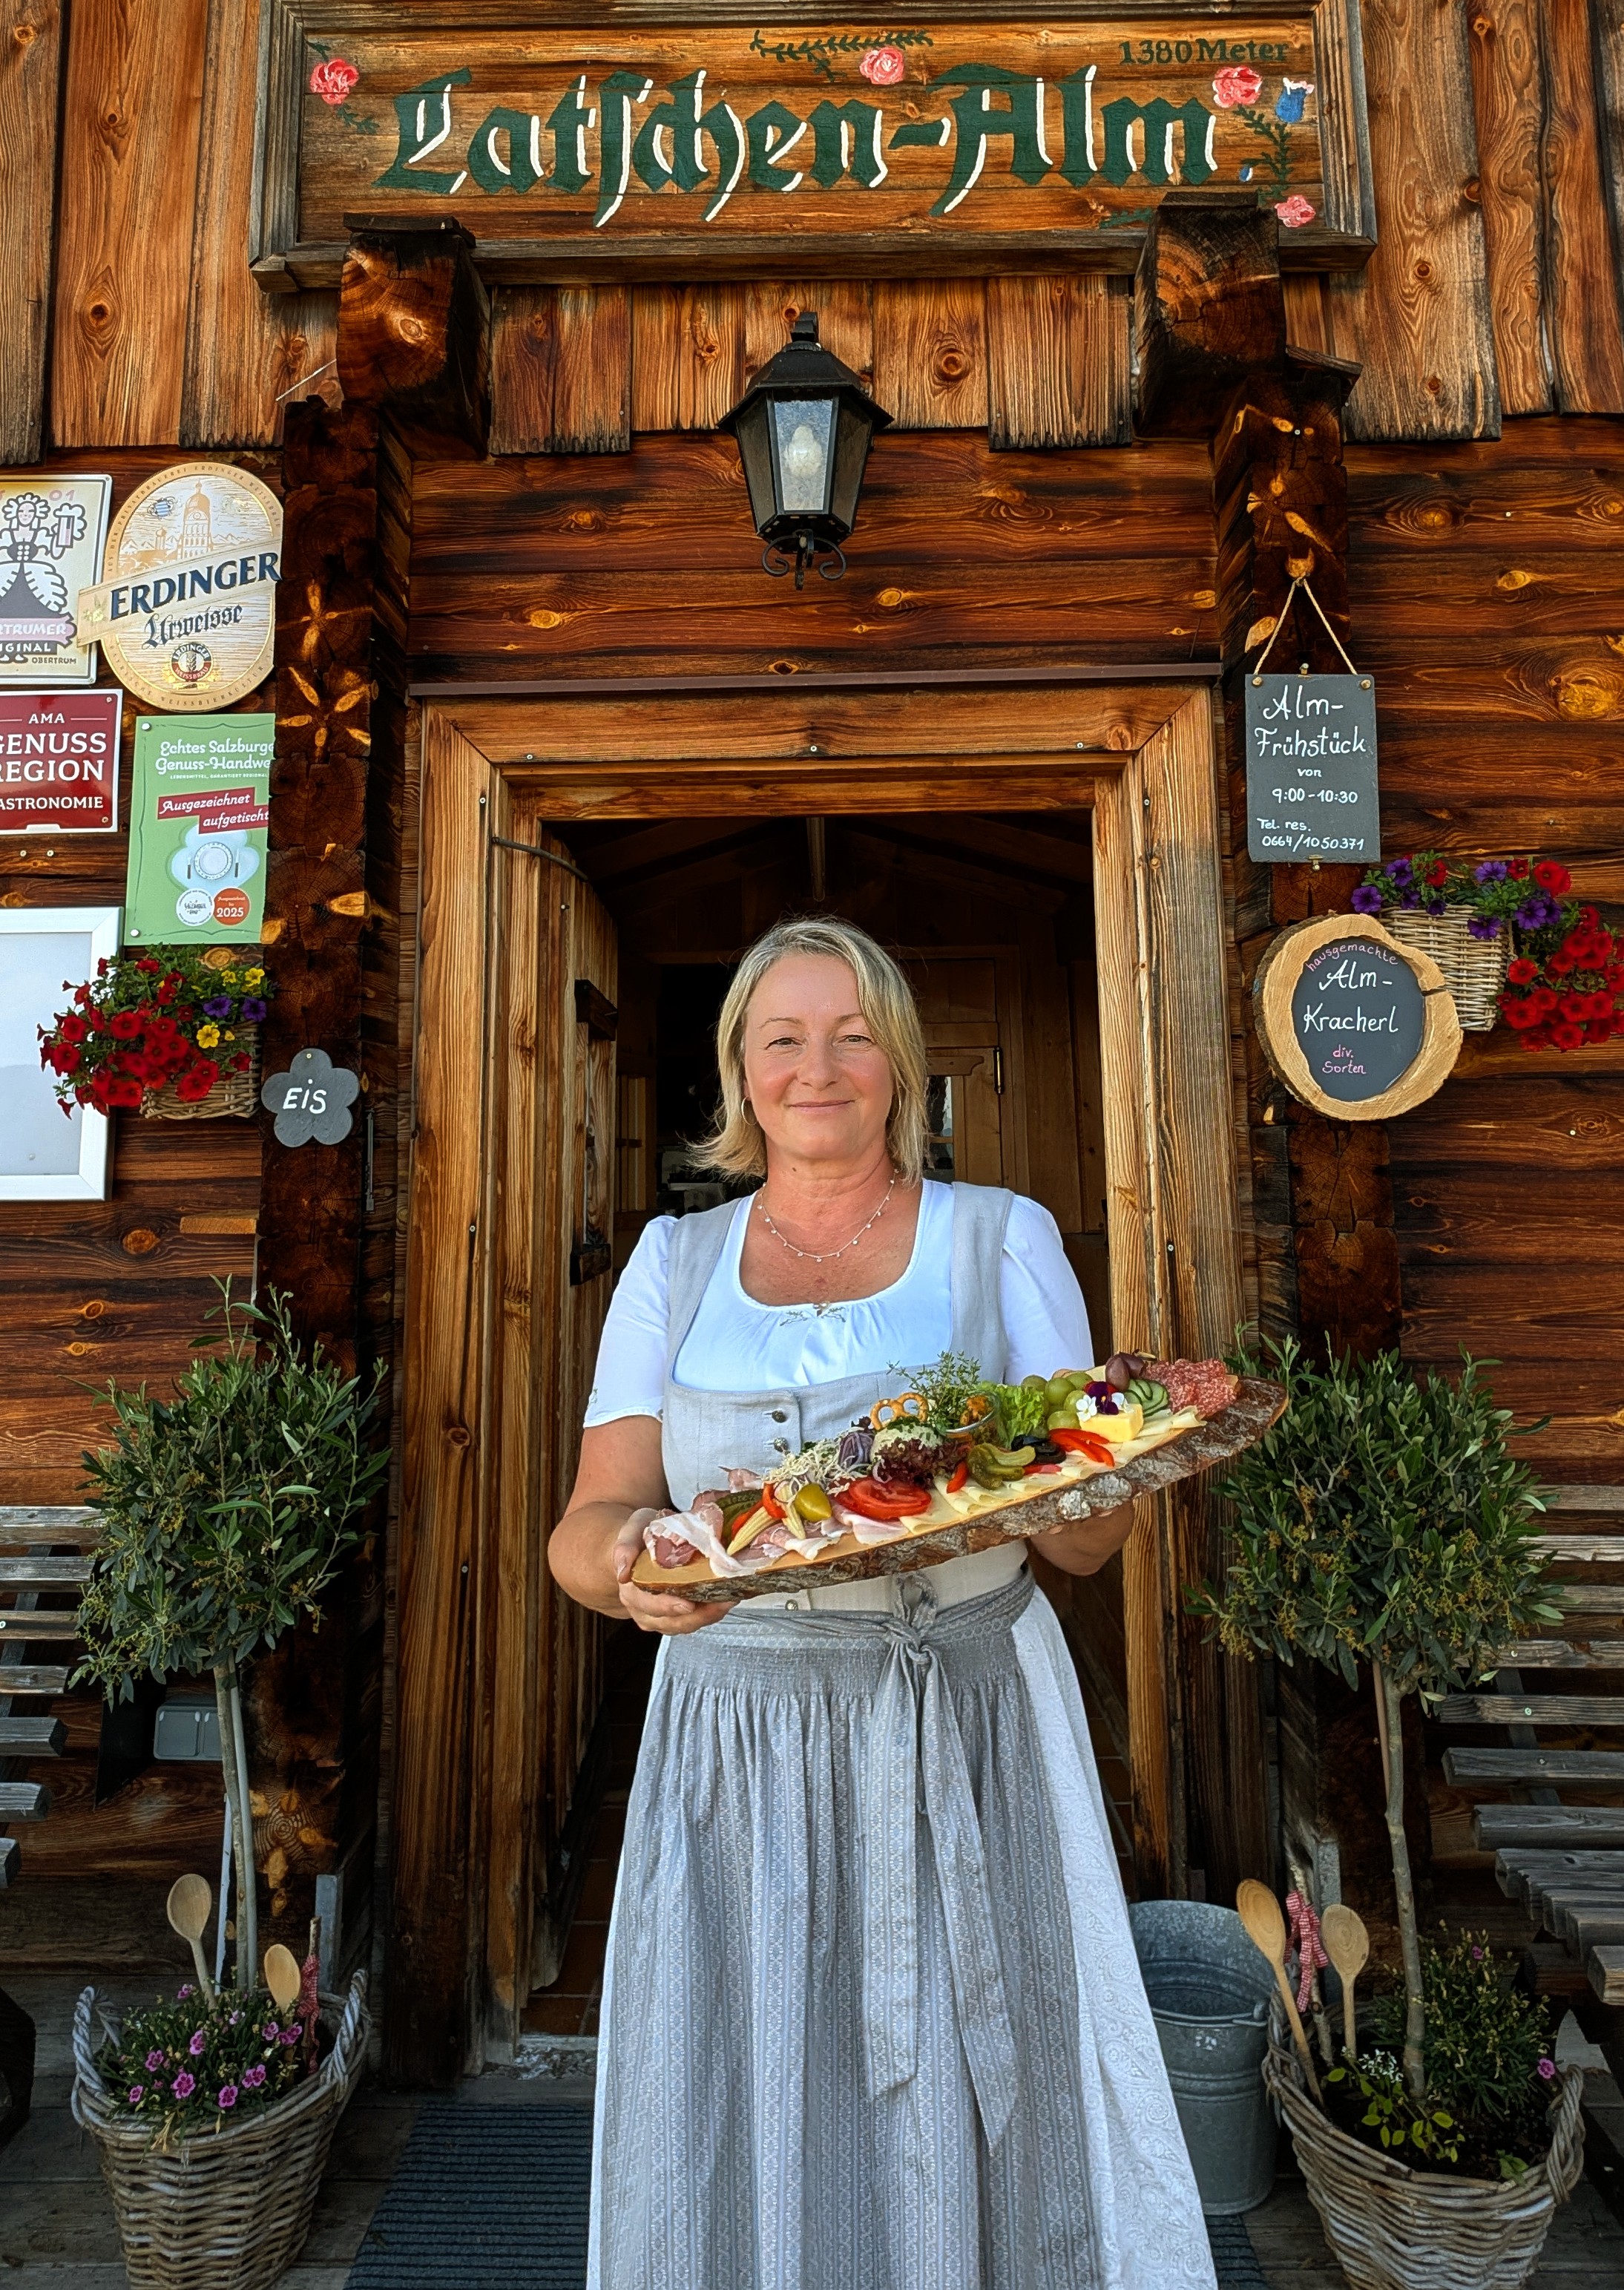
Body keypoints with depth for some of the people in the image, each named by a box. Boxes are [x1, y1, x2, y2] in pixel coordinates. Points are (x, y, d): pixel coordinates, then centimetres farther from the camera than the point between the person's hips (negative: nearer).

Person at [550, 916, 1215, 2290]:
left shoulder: (1004, 1239, 1)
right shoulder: (674, 1260, 6)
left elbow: (1091, 1544, -2)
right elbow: (585, 1528, -2)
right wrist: (629, 1559, -24)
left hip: (969, 1744, -1)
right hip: (738, 1751, 1)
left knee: (972, 2134, 7)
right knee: (741, 2148, 10)